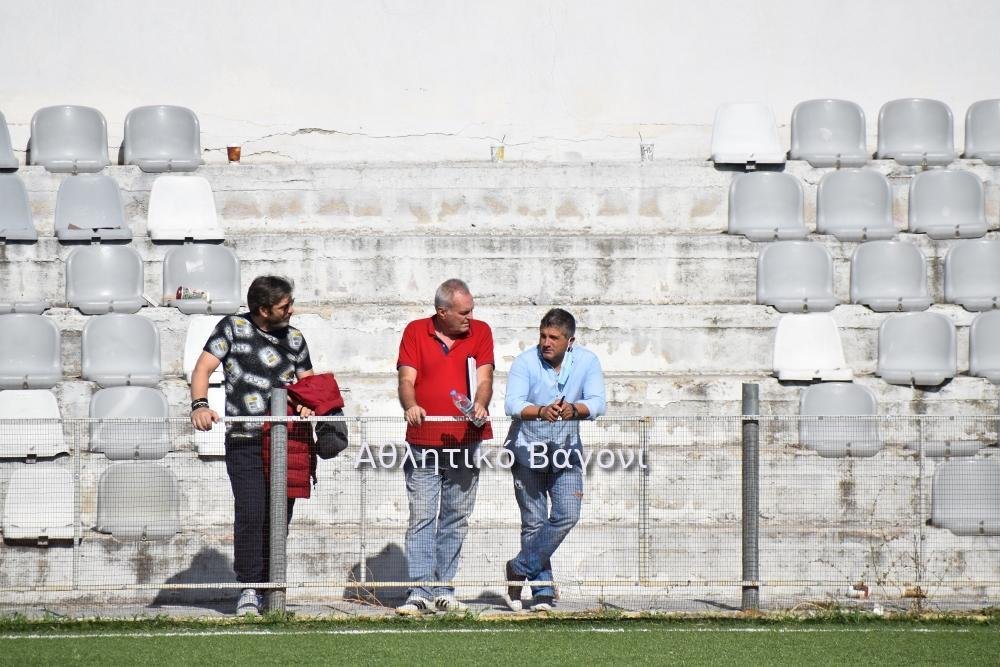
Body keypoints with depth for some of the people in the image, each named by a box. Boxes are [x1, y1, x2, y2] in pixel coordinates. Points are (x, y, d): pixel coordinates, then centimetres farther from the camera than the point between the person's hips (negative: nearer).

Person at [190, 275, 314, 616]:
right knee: (250, 513, -15)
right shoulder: (233, 328, 2)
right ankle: (249, 589, -9)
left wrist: (307, 403, -2)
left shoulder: (294, 338, 15)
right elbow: (203, 367, -4)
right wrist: (199, 405, -22)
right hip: (244, 442, -4)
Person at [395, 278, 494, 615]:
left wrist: (480, 404, -24)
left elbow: (484, 378, -3)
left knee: (455, 520, 7)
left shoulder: (481, 332, 6)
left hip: (465, 442, 2)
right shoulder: (415, 332, 3)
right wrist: (410, 406, -24)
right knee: (421, 518, -7)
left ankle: (443, 591, 14)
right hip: (423, 444, -2)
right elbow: (407, 378, -3)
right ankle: (420, 593, -9)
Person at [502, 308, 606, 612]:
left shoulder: (587, 362, -6)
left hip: (566, 448, 2)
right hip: (527, 448, -2)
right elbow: (512, 403, -26)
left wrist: (574, 409, -40)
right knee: (534, 522, -2)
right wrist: (541, 411, -47)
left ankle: (519, 568, 4)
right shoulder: (525, 362, -13)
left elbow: (597, 403, -18)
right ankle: (543, 591, 5)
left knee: (567, 516, -11)